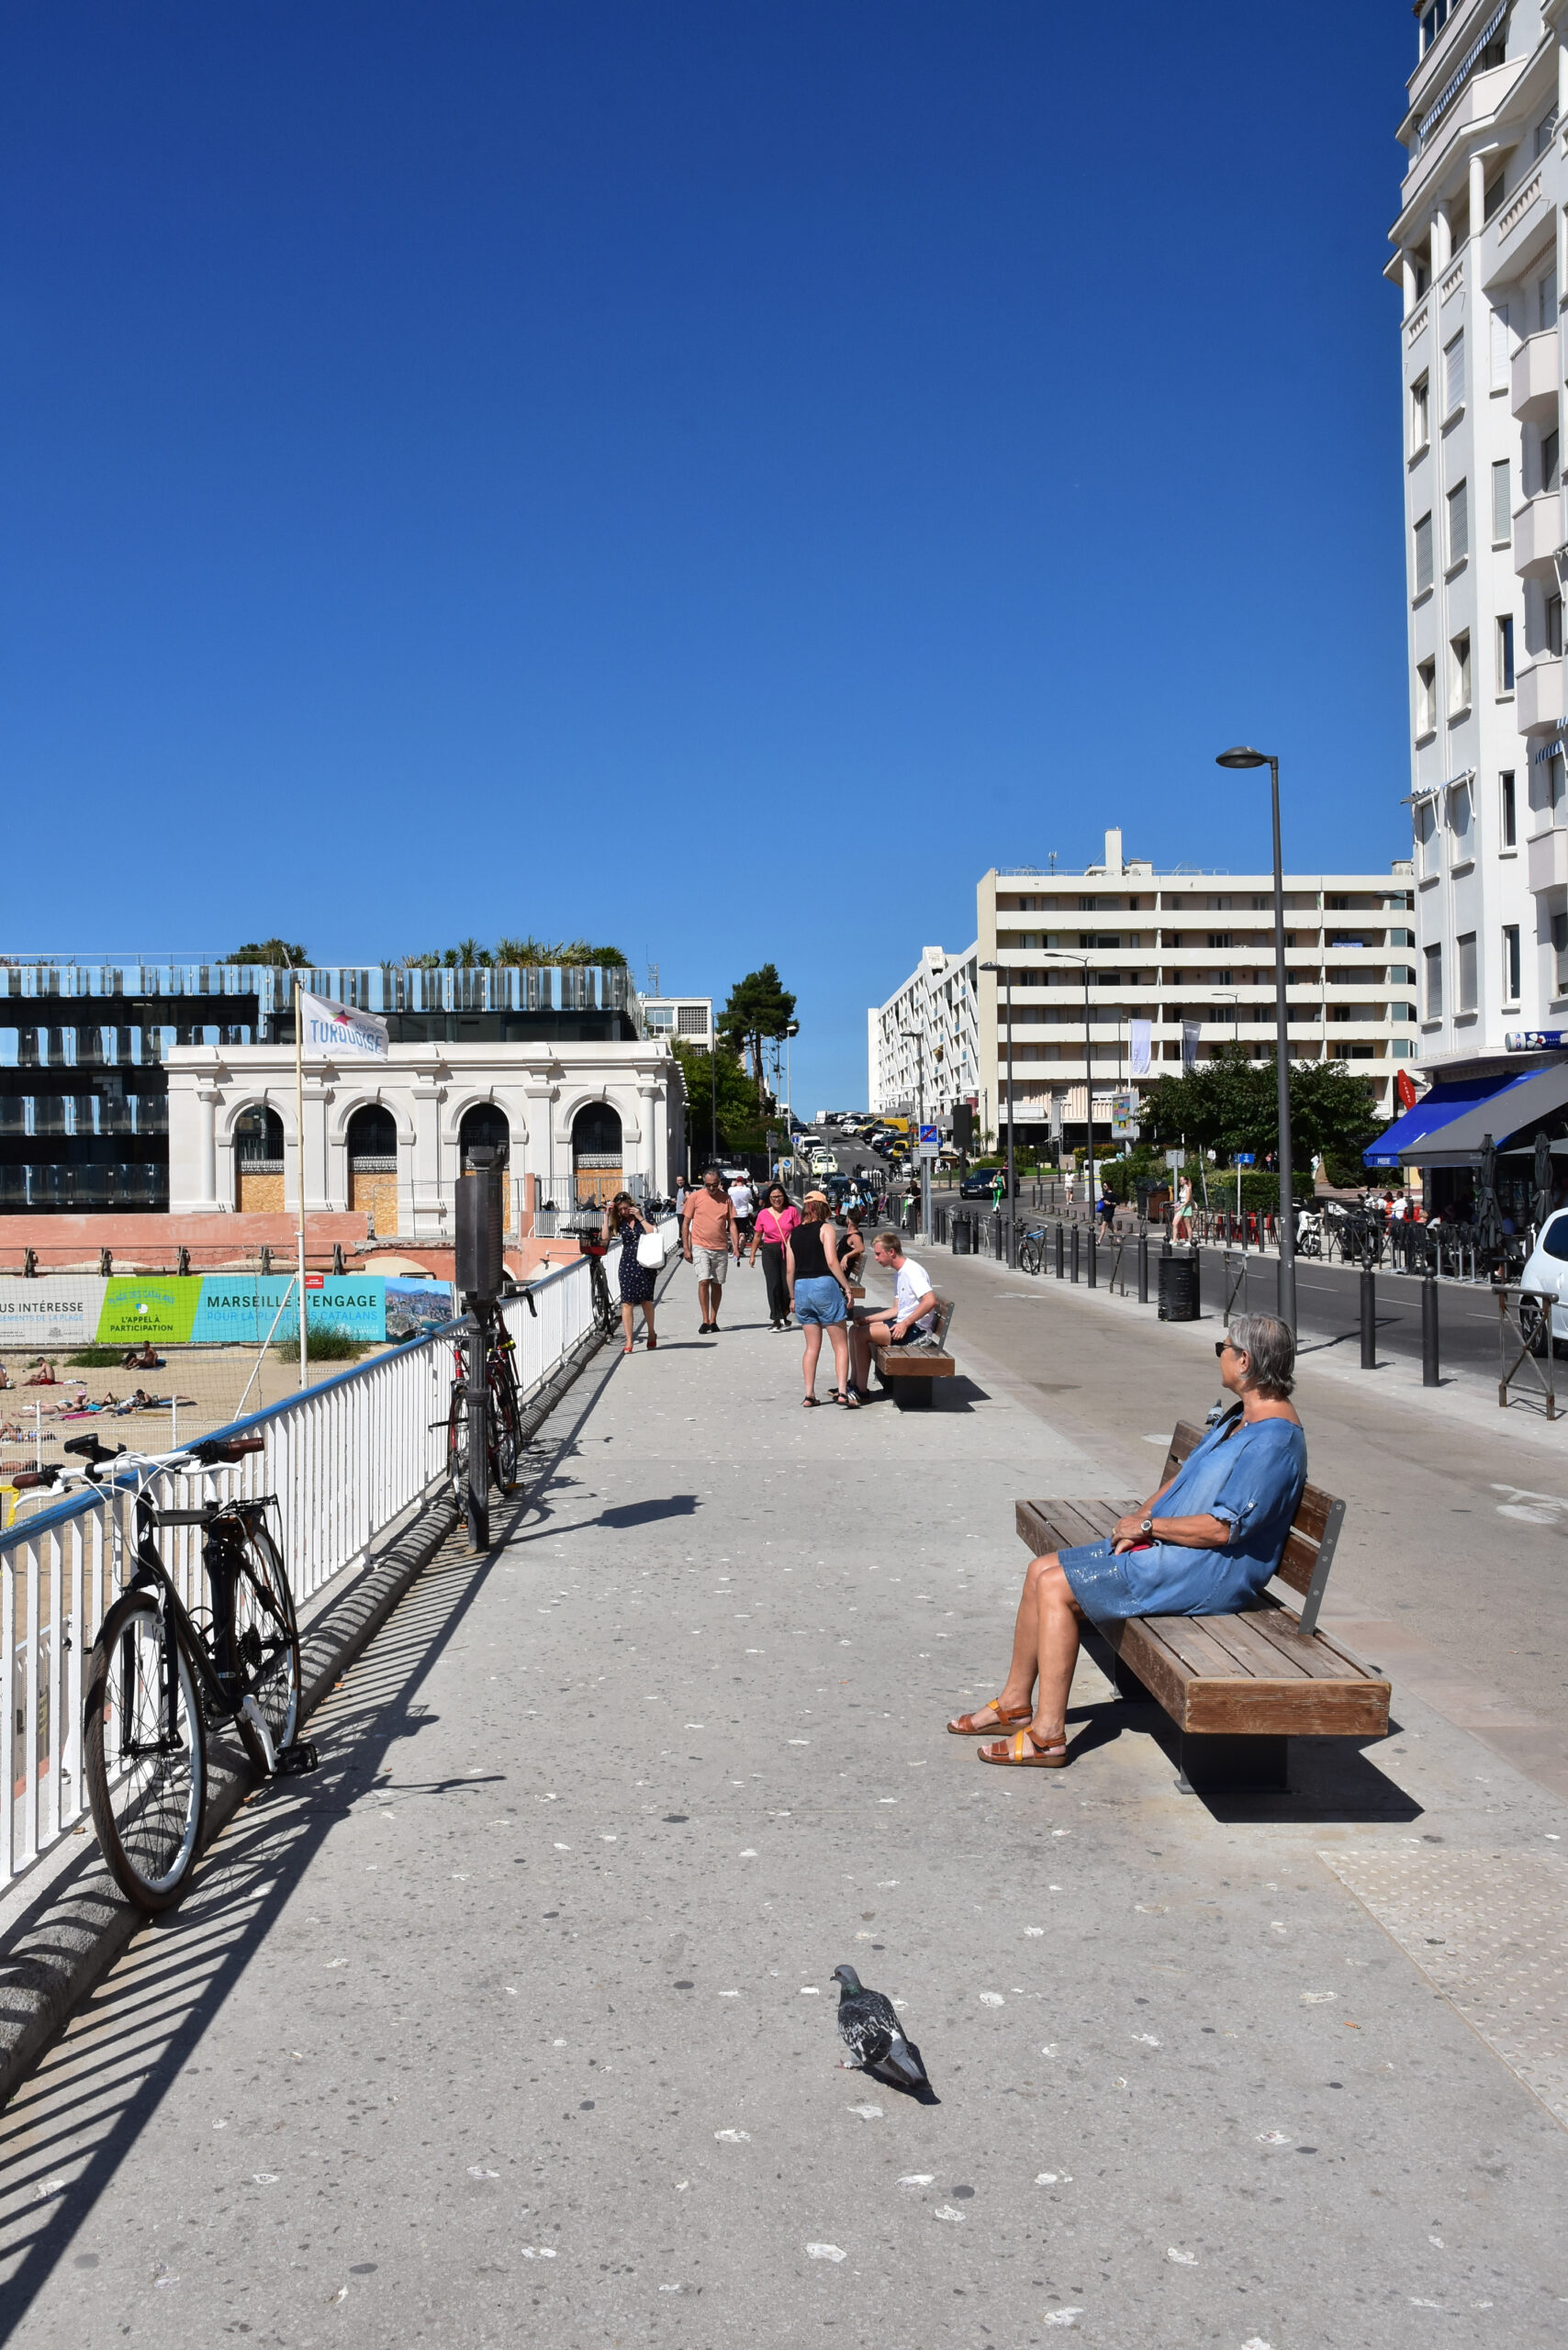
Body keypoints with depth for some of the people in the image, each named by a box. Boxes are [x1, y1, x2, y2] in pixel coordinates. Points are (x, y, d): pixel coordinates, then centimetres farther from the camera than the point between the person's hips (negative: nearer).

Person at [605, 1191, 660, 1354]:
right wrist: (607, 1215, -8)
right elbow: (606, 1237, -8)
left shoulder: (643, 1217, 2)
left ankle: (651, 1333, 27)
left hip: (645, 1264, -1)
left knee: (646, 1300, 5)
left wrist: (640, 1218, -13)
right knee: (627, 1302, -5)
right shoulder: (619, 1222, 7)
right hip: (628, 1263, 1)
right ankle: (629, 1341, -4)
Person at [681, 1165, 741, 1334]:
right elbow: (685, 1223, 2)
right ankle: (705, 1321, -8)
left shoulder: (726, 1198, 5)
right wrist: (686, 1248, -4)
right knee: (703, 1281, -13)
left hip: (721, 1248, 3)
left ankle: (713, 1320, 16)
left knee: (717, 1284, 7)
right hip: (700, 1247, -3)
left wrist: (736, 1247, -1)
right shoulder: (695, 1197, -1)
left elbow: (732, 1224, 8)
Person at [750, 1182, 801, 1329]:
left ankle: (783, 1316, 18)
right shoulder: (763, 1214, 6)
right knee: (773, 1284, -9)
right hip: (770, 1251, 0)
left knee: (787, 1285, -3)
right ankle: (778, 1319, -5)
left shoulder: (792, 1211, 4)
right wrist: (752, 1255, 12)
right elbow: (757, 1236, 13)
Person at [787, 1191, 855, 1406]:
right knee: (840, 1344, 2)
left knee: (812, 1345, 11)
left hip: (801, 1288, 5)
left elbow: (790, 1270, 10)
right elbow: (832, 1262, -13)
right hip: (824, 1285, -5)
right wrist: (846, 1288, -9)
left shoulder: (793, 1234, 11)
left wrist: (792, 1297, 18)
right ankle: (842, 1391, -8)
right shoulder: (825, 1229, -3)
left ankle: (809, 1394, 7)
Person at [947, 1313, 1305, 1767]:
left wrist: (1148, 1526, -13)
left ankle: (1047, 1735, -10)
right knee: (1040, 1571, 5)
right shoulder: (1242, 1415, 12)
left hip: (1209, 1572, -10)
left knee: (1055, 1587, -16)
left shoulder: (1274, 1441, -21)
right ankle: (1015, 1703, 15)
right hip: (1166, 1544, 10)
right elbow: (1188, 1473, 19)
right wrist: (1141, 1516, 4)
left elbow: (1221, 1528, -24)